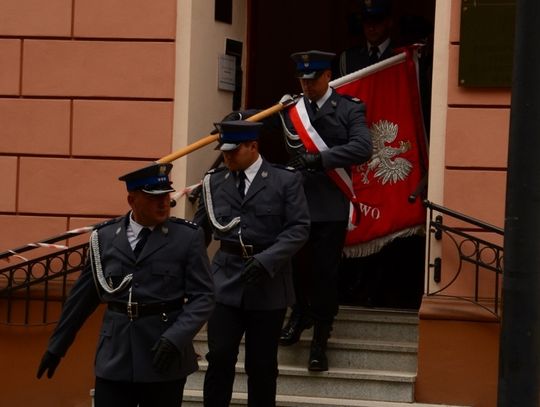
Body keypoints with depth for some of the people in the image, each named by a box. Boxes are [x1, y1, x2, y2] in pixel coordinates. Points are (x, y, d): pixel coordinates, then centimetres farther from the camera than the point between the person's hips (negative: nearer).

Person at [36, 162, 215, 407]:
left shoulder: (189, 237, -2)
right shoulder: (104, 237, 5)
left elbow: (202, 297, -7)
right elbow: (83, 296, 12)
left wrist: (175, 338, -22)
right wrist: (57, 346, 15)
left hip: (164, 359, -1)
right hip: (114, 357, 1)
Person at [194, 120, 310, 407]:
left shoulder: (285, 180, -2)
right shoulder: (214, 181, 6)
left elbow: (299, 228, -8)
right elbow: (199, 229, 13)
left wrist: (266, 260, -19)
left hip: (268, 282, -1)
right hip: (225, 278, 1)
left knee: (261, 364, 7)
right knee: (219, 357, -5)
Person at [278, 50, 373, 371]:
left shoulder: (349, 109, -1)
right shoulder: (290, 109, 9)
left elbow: (363, 148, -15)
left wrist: (319, 158, -20)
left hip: (330, 208, -3)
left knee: (325, 272, 1)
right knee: (296, 266, 13)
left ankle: (320, 340, 13)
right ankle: (302, 312, 43)